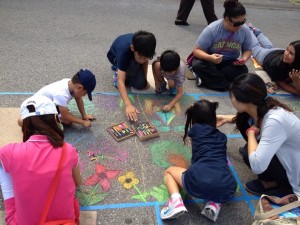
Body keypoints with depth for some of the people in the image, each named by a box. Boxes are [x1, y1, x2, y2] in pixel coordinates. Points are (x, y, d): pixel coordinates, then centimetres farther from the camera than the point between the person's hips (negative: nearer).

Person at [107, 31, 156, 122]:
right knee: (134, 63, -36)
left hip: (132, 58, 3)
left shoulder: (144, 48, -34)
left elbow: (145, 61, -10)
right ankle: (118, 70, -5)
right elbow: (120, 81, -50)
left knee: (140, 84, -17)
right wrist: (128, 105, -60)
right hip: (116, 56, -3)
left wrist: (145, 80, -16)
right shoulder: (124, 50, -46)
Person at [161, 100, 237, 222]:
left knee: (169, 171, 27)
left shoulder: (196, 129, 18)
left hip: (198, 181, -3)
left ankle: (176, 202, -1)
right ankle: (215, 204, 10)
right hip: (226, 188, 3)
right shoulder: (222, 136, 25)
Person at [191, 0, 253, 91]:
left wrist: (244, 58, -23)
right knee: (198, 65, -34)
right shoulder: (212, 29, -24)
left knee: (243, 71, -28)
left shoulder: (245, 30, -14)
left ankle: (206, 77, -19)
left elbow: (247, 50, 2)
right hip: (210, 60, -2)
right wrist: (210, 57, -41)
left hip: (230, 62, 3)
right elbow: (197, 50, -20)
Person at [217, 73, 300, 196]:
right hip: (283, 151, 7)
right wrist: (226, 118, 15)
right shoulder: (261, 108, -13)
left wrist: (251, 132, -26)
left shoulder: (274, 121, -38)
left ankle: (275, 183, 3)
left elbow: (257, 167, -40)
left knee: (249, 153, -23)